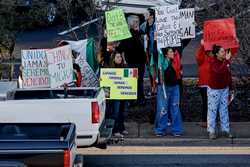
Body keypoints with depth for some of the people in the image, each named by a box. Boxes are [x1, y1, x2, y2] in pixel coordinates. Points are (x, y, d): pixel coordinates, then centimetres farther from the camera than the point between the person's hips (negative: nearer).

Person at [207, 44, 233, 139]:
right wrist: (226, 60, -37)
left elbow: (228, 74, 9)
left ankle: (225, 130, 17)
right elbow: (219, 71, -37)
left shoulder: (226, 61, 0)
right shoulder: (213, 62, -17)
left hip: (224, 89, 6)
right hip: (214, 90, -6)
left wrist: (230, 88, 11)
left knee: (224, 110, 9)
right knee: (212, 110, 2)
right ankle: (211, 131, 8)